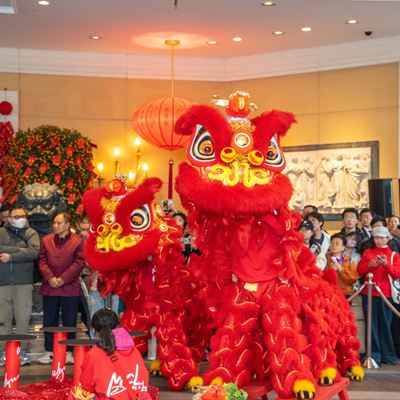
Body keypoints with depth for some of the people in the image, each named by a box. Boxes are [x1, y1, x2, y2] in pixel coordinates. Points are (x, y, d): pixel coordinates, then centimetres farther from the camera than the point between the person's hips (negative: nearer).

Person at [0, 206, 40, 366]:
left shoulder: (31, 233, 8)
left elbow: (34, 251, -10)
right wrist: (20, 250, -10)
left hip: (24, 282, -1)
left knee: (23, 317, -1)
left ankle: (22, 351, 6)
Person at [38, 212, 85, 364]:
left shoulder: (78, 241, -1)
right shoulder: (46, 240, 9)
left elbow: (79, 263, -7)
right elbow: (42, 261, 4)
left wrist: (62, 279, -13)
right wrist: (50, 278, -11)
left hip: (70, 288, -3)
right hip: (49, 288, 3)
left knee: (69, 322, 4)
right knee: (49, 321, 7)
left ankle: (68, 352, 13)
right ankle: (49, 351, 16)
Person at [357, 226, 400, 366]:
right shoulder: (367, 252, 12)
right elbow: (359, 270, 6)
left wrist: (386, 264, -18)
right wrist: (370, 264, -12)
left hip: (386, 293, -1)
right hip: (369, 293, 1)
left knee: (385, 324, 0)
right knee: (372, 324, -1)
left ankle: (388, 355, 8)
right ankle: (374, 355, 3)